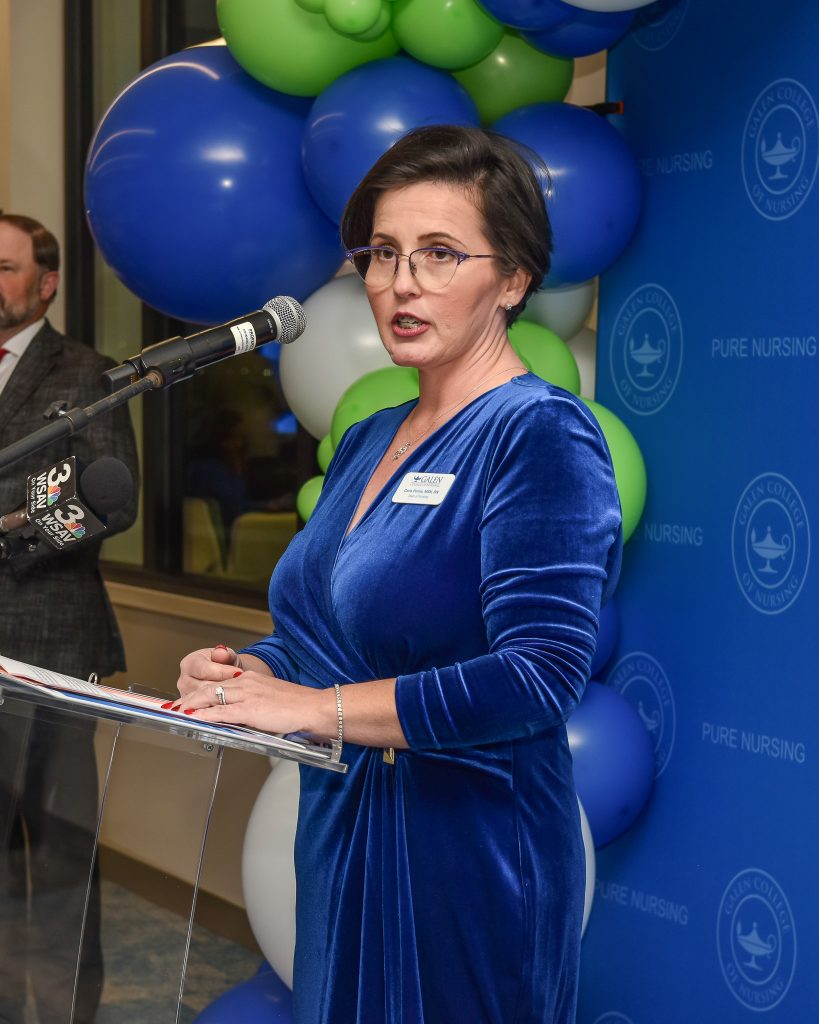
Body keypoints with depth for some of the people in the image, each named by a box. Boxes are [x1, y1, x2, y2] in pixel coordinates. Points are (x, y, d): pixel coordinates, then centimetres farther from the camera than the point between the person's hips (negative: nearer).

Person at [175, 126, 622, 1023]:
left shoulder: (541, 434, -14)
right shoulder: (369, 439, 11)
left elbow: (538, 676, -25)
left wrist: (312, 708, -24)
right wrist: (244, 672, -1)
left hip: (464, 849, -8)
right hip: (338, 833, 8)